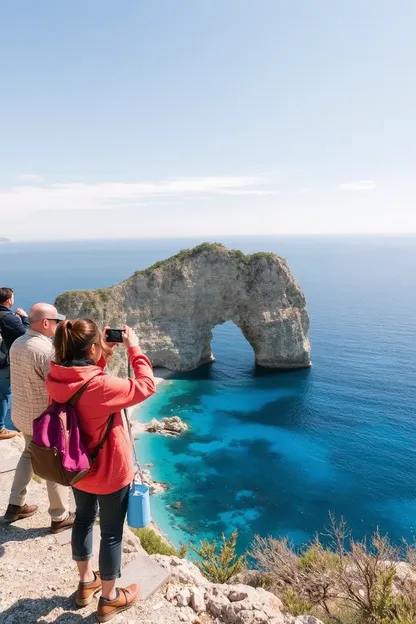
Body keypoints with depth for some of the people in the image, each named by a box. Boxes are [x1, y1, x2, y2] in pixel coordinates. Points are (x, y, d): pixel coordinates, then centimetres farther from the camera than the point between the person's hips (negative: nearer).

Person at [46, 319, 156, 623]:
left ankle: (87, 582, 47)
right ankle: (109, 599, 33)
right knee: (112, 532, 13)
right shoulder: (100, 386, -34)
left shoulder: (56, 380, -12)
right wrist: (134, 349, -15)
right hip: (110, 471, -7)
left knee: (83, 520, 26)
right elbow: (146, 386, -22)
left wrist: (104, 355, 0)